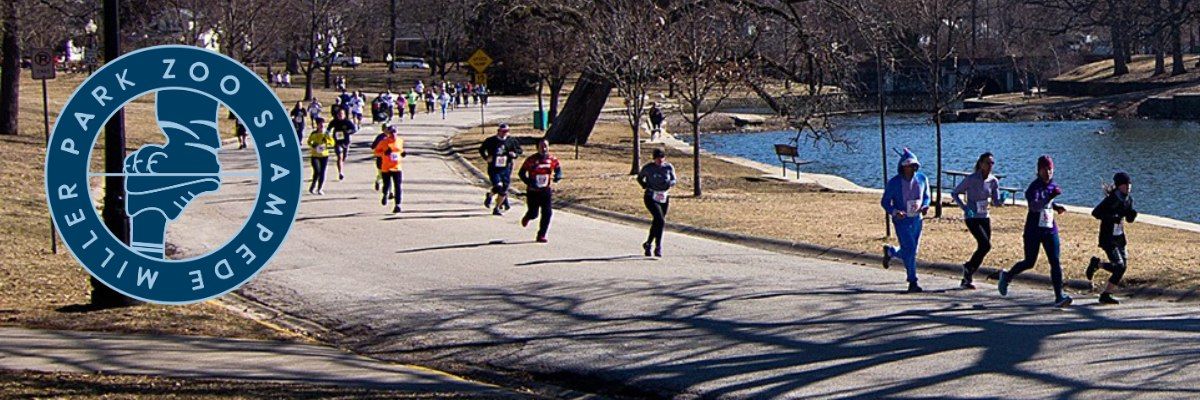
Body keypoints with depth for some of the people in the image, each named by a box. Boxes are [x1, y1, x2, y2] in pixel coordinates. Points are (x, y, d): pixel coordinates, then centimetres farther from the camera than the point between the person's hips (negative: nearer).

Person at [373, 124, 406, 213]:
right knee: (387, 185, 4)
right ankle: (386, 195, 41)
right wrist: (384, 153, -20)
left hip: (397, 168, 2)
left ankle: (397, 205, -3)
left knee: (397, 187, -6)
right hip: (386, 168, -2)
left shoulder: (400, 141, 4)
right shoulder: (383, 142, -8)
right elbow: (376, 152, -2)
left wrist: (403, 153, 0)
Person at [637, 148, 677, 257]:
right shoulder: (648, 168, -7)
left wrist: (669, 184, -16)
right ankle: (658, 248, -15)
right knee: (661, 221, -21)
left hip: (664, 198, 4)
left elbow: (674, 180, 7)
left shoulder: (669, 167, 0)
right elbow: (639, 178, 9)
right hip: (651, 198, -4)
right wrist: (646, 187, -7)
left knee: (657, 222, 15)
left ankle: (648, 244, 38)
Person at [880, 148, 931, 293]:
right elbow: (885, 202, -5)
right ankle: (913, 282, -5)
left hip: (917, 220, 5)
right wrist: (894, 212, -25)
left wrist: (925, 206, -9)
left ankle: (890, 251, 44)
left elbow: (926, 196, 14)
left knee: (911, 251, 13)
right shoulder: (894, 183, -12)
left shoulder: (922, 179, 0)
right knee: (910, 250, -14)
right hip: (902, 221, -5)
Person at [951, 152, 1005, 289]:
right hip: (972, 217, -6)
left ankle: (967, 279, 17)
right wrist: (965, 207, -17)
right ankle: (969, 267, 5)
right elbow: (954, 193, -4)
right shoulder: (971, 179, -13)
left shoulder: (994, 181, 1)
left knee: (983, 247, 4)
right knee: (986, 245, -19)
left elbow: (996, 202, 1)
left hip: (985, 217, 6)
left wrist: (1001, 200, -22)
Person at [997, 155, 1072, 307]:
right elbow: (1034, 206, -35)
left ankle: (1059, 296, -9)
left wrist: (1056, 207, 7)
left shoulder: (1053, 186, 6)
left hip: (1050, 229, 5)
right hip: (1034, 230, -5)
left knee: (1055, 262, -7)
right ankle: (1007, 276, 36)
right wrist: (1049, 197, -48)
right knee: (1029, 262, 7)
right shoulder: (1034, 187, -16)